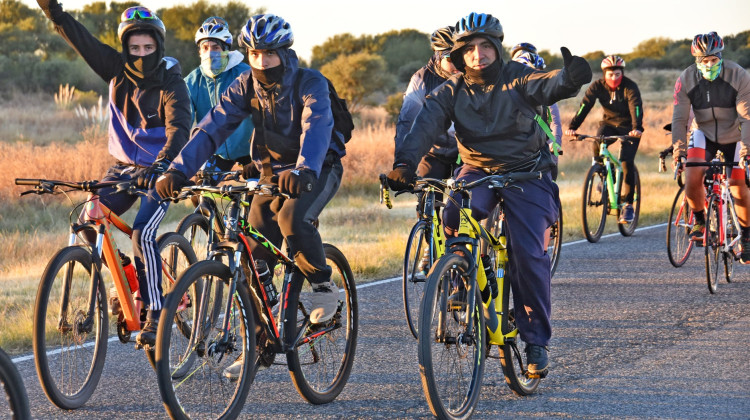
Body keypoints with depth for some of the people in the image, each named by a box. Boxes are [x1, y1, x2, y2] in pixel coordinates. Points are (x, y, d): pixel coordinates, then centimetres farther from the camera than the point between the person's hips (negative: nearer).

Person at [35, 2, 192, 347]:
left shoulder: (171, 83, -16)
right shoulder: (117, 69, -3)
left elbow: (179, 128, -30)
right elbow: (79, 37, -7)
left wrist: (161, 163, -47)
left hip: (158, 170, -5)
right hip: (124, 167, 5)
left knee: (142, 233, -22)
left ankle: (155, 315, -15)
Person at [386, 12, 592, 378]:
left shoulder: (516, 79, -9)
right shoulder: (451, 92, -4)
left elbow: (548, 86, -30)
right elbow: (425, 125, -18)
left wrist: (570, 78, -55)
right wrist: (404, 163, -37)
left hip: (525, 173, -2)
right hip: (477, 171, 2)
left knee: (528, 254, -14)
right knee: (453, 218, -30)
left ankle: (536, 339, 0)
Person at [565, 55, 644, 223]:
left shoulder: (630, 87, -18)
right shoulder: (597, 86, -11)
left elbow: (636, 108, -31)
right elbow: (585, 106, -21)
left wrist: (637, 128, -50)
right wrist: (572, 126, -35)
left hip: (629, 128, -2)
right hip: (609, 124, 3)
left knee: (627, 162, -17)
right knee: (598, 141, -30)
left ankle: (627, 204, -8)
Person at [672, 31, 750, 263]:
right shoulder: (686, 80, -19)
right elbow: (679, 119, -18)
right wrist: (679, 151, -27)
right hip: (704, 133, 1)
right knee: (692, 177, -23)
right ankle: (699, 220, 5)